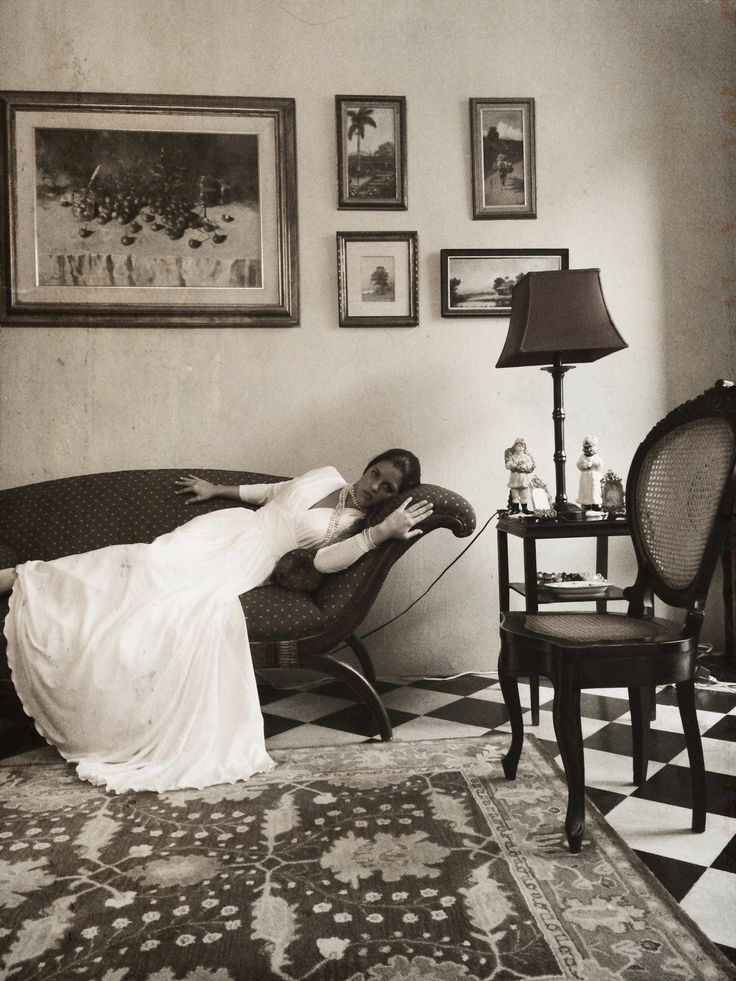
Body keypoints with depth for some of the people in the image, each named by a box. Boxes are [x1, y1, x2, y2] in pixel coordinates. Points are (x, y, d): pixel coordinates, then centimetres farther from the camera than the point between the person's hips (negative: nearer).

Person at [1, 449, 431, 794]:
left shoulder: (354, 524, -2)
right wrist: (216, 489, 28)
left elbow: (325, 561, -20)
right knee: (145, 568, -13)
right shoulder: (327, 476, 9)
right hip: (227, 528, 3)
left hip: (246, 563, -3)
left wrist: (383, 531, -29)